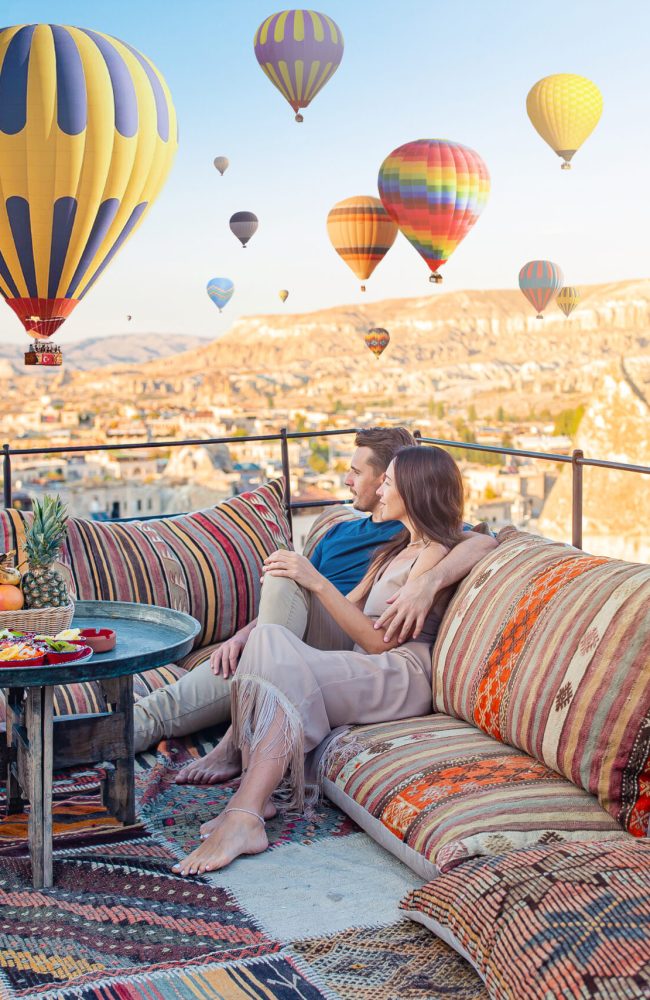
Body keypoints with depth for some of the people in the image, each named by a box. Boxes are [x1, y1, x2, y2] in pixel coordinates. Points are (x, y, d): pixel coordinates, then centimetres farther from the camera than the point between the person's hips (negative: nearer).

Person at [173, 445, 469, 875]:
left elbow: (380, 640, -11)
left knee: (283, 668, -32)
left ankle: (245, 816, -44)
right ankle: (254, 797, -31)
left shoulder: (436, 554, -3)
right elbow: (350, 609, 19)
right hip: (362, 669, 8)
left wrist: (316, 582, -14)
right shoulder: (397, 549, 28)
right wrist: (296, 578, 4)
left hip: (402, 677, -8)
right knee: (269, 635, -19)